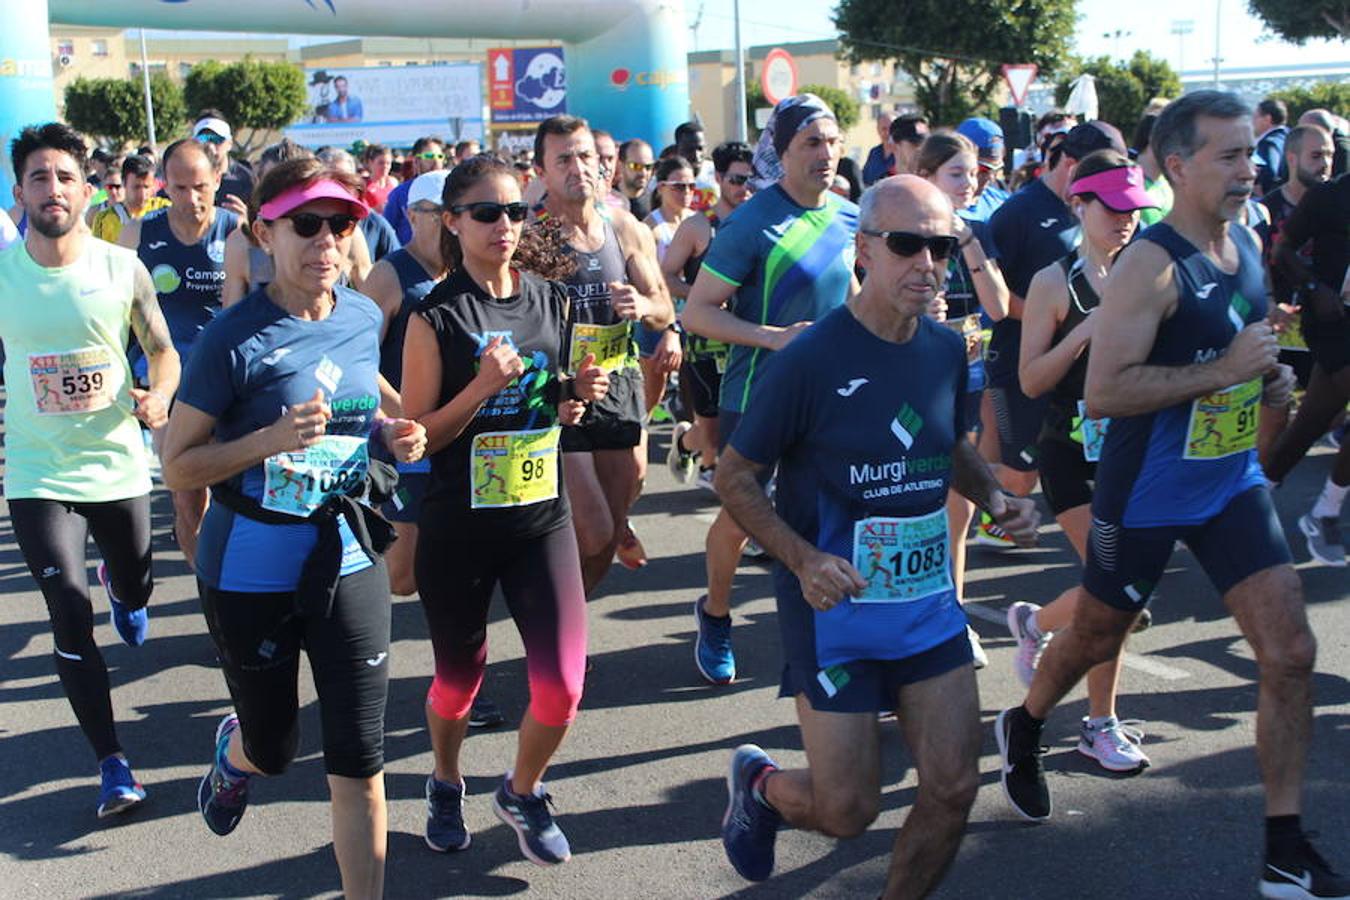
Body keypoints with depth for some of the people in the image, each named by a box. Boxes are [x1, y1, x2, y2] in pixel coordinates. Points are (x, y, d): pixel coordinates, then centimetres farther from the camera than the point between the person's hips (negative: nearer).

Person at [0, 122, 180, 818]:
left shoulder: (123, 269, -7)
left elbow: (162, 350, 2)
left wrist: (158, 395, -17)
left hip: (118, 465, 2)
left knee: (137, 588, 21)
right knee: (71, 616, -9)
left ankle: (119, 581, 63)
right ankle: (111, 762, 5)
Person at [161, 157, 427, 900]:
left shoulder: (365, 320, -1)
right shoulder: (235, 337, -16)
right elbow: (177, 467, -13)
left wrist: (391, 436, -5)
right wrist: (272, 439, -28)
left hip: (348, 561, 3)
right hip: (251, 574, -3)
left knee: (358, 761, 2)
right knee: (273, 750, 18)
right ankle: (233, 751, 55)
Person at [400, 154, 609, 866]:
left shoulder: (553, 301, 3)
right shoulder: (436, 316, -9)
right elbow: (418, 436, -9)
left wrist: (577, 397, -5)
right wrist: (483, 386, -23)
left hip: (542, 517, 3)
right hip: (458, 527, -3)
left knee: (562, 685, -5)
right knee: (459, 678, 15)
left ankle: (522, 793, 26)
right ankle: (446, 783, 46)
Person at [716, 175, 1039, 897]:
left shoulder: (946, 350, 1)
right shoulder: (810, 360, -17)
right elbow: (734, 478, -10)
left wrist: (996, 498, 0)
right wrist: (804, 561, -23)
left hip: (930, 601, 6)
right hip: (837, 609, -5)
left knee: (954, 787, 5)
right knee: (848, 811, 2)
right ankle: (759, 784, 35)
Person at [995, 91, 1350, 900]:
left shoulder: (1249, 243, 4)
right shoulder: (1151, 266, -21)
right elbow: (1103, 393, -29)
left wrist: (1268, 378, 1)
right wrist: (1223, 371, -28)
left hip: (1234, 482, 6)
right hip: (1147, 493, -6)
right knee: (1097, 640, 15)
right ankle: (1023, 729, 46)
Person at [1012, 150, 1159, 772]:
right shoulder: (1055, 283, -7)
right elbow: (1030, 381, -9)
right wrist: (1084, 332, -19)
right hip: (1072, 452, -5)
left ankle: (1035, 624, 38)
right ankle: (1100, 725, 10)